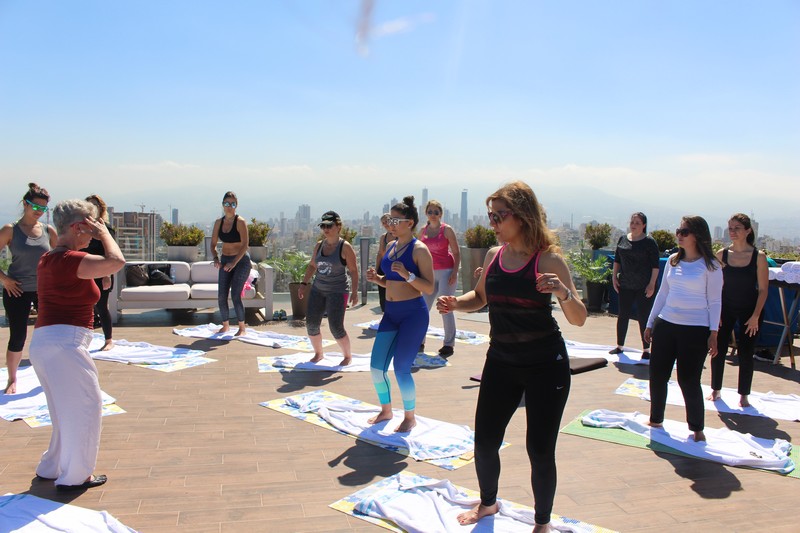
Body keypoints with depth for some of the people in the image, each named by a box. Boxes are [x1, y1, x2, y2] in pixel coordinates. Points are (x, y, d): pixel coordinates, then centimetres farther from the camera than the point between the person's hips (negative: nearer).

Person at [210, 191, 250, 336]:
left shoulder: (240, 222, -13)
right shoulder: (218, 223, 4)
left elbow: (245, 244, -19)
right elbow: (213, 244, 9)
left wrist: (234, 262, -26)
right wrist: (215, 257, -10)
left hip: (241, 261, -5)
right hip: (225, 261, 6)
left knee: (235, 295, -13)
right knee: (221, 296, 2)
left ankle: (242, 327, 1)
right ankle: (225, 325, 20)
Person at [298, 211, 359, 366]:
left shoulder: (345, 247, -10)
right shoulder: (319, 246, 6)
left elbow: (354, 271, -11)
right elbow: (312, 266, 17)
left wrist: (354, 292, -17)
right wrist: (304, 284, 13)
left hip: (337, 292, -6)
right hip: (318, 290, 6)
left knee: (336, 327, -11)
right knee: (311, 324, 3)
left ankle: (348, 356, 12)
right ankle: (318, 353, 25)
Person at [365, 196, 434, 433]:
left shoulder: (419, 249, -12)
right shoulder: (390, 247, 10)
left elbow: (429, 288, -15)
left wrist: (407, 274, -28)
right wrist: (376, 278, 1)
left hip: (413, 314, -7)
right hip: (391, 313, 7)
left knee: (401, 367, -4)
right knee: (376, 366, 7)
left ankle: (410, 418, 18)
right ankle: (386, 410, 30)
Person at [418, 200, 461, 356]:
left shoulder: (447, 229, -4)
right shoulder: (423, 231, 10)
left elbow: (456, 253, -4)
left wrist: (455, 272, -13)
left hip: (446, 272, -5)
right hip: (429, 273, 5)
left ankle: (449, 344, 1)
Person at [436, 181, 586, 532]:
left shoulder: (548, 259, -13)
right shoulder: (494, 255, 2)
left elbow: (579, 319, -15)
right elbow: (480, 298, 19)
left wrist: (563, 292, -35)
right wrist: (455, 304, -1)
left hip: (545, 364, -5)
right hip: (501, 361, 5)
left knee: (540, 450, 4)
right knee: (484, 441, 11)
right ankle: (487, 503, 40)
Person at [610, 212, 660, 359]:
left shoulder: (649, 242, -6)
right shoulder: (623, 239, 7)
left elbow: (655, 265, -8)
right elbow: (617, 260, 14)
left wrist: (652, 284, -13)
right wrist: (614, 276, 7)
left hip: (644, 287, -4)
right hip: (625, 285, 4)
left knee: (644, 318, 0)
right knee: (623, 315, 11)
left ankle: (646, 350, 10)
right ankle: (619, 346, 23)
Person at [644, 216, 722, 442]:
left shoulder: (710, 265, -4)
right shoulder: (673, 260, 10)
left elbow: (714, 301, -4)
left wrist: (713, 333, -8)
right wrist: (650, 323, 15)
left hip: (695, 329, -5)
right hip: (666, 324, 5)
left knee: (689, 380, -1)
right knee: (657, 375, 8)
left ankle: (697, 428, 18)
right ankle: (655, 420, 27)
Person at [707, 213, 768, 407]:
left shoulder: (759, 256, -10)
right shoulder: (721, 255, -4)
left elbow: (763, 289, -8)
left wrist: (755, 316, -12)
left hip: (749, 311, -2)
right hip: (725, 309, 2)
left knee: (746, 354, 5)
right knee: (718, 350, 5)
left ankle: (744, 395, 19)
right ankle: (715, 390, 22)